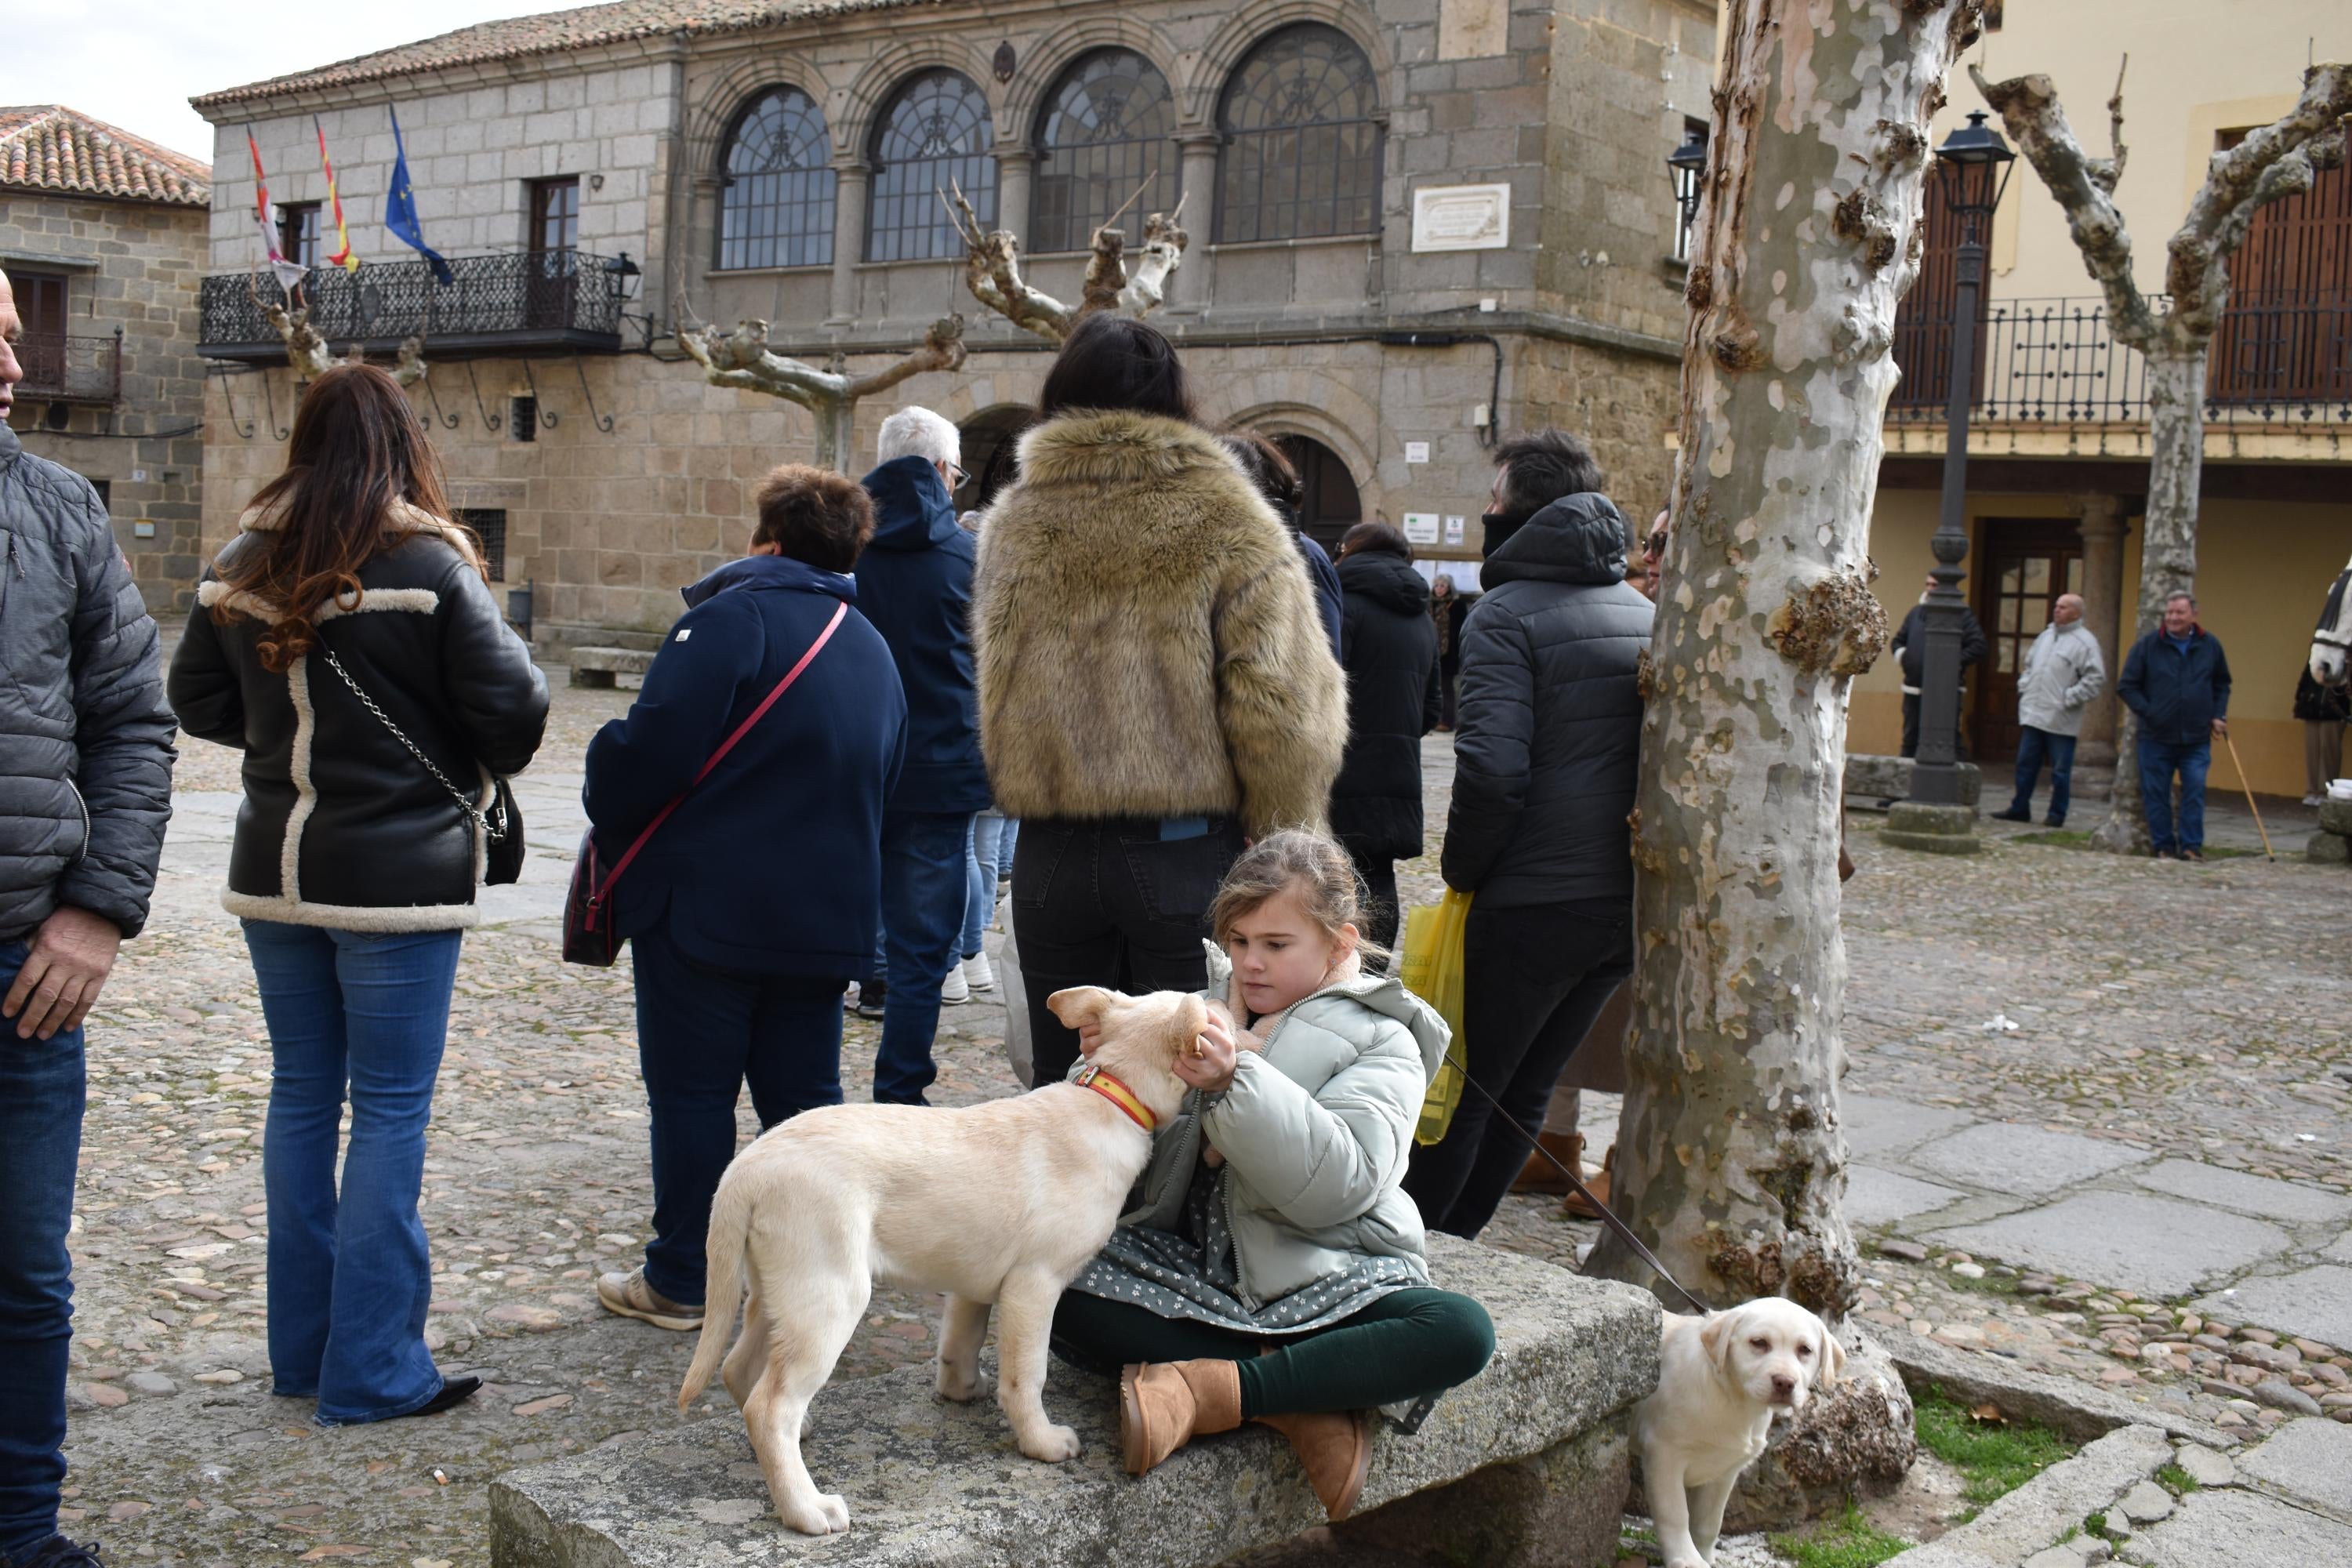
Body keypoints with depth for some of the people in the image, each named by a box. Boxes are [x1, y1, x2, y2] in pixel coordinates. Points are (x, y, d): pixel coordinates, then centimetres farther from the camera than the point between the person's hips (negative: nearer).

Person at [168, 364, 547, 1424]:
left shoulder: (240, 568, 4)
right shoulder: (429, 565, -13)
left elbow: (197, 703, 11)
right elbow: (511, 707, -14)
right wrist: (489, 761, 6)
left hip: (275, 870, 6)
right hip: (398, 877, -5)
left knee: (302, 1097, 14)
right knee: (391, 1109, 1)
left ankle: (302, 1349, 24)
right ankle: (372, 1370, 6)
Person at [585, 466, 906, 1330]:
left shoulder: (735, 615, -11)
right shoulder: (873, 648, 14)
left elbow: (654, 748, -18)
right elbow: (881, 786, 19)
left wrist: (609, 817, 0)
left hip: (708, 905, -6)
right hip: (828, 917, 7)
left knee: (691, 1094, 4)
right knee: (803, 1095, 13)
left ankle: (678, 1280, 13)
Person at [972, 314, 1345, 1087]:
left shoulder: (1012, 528, 5)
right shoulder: (1226, 522, -7)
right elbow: (1283, 701, -12)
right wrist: (1283, 848, -2)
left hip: (1052, 851, 3)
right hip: (1186, 850, -3)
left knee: (1063, 1083, 12)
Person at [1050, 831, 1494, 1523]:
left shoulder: (1379, 1042, -2)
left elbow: (1337, 1185, -20)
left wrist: (1237, 1079, -31)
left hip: (1320, 1283, -2)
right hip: (1192, 1268, 3)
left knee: (1463, 1333, -30)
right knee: (1060, 1300, -26)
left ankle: (1213, 1388, -29)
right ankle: (1305, 1404, -24)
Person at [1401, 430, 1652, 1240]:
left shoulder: (1507, 615, -11)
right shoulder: (1646, 613, 12)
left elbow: (1493, 769, -21)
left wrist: (1463, 870, -8)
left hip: (1534, 902, -7)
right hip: (1628, 901, 7)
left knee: (1463, 1089, 4)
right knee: (1524, 1094, 17)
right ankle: (1454, 1246, 26)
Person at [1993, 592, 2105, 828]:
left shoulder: (2085, 642, -8)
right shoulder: (2046, 635, 15)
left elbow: (2096, 677, -14)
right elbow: (2029, 664, 25)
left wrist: (2070, 698, -15)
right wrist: (2024, 688, 11)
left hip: (2061, 720, -7)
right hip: (2033, 713, 7)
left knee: (2060, 770, 1)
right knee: (2026, 764, 11)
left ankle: (2057, 814, 10)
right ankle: (2020, 808, 19)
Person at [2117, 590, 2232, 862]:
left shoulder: (2210, 645, 6)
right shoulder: (2147, 645, -2)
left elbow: (2222, 684, 19)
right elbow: (2126, 686, 1)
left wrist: (2218, 715, 7)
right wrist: (2147, 712, -9)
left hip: (2197, 738, 1)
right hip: (2156, 737, -1)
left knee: (2195, 792, -3)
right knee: (2156, 794, 2)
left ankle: (2192, 845, 3)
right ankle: (2164, 846, 11)